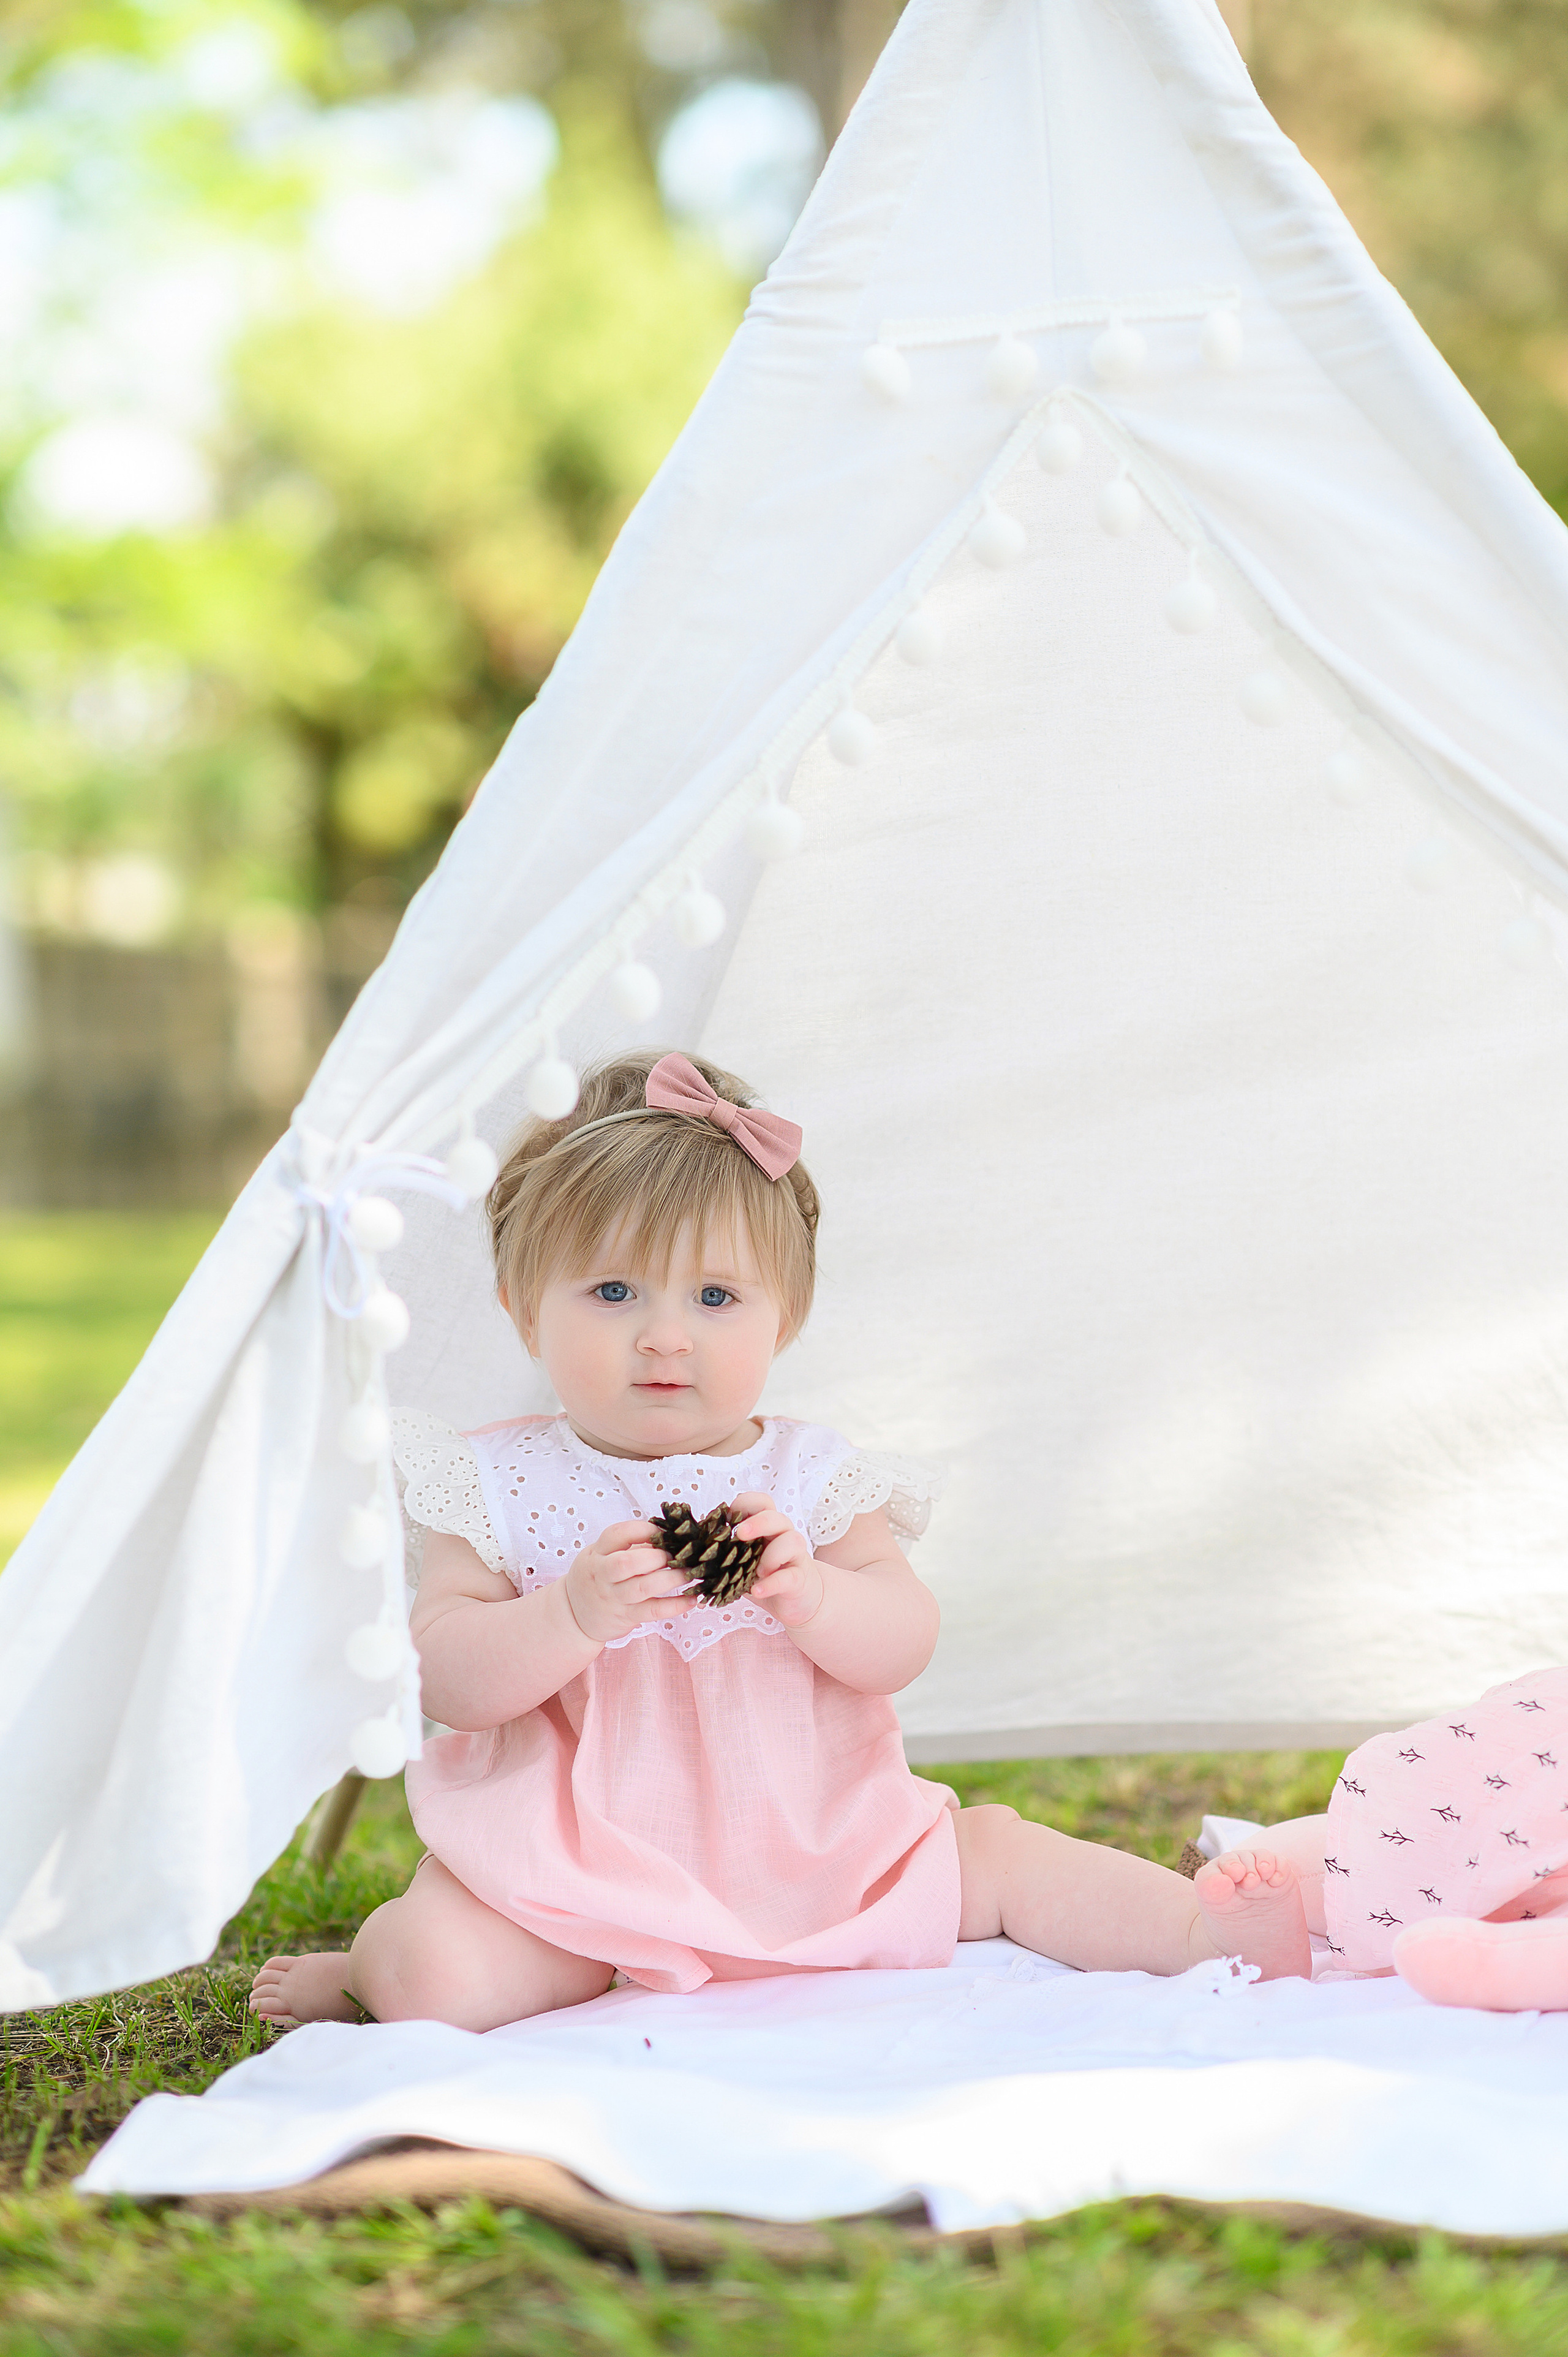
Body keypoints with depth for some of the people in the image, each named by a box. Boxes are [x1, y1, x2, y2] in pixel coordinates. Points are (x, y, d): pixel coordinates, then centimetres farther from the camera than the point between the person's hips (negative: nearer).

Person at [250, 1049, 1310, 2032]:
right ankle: (371, 1965, 8)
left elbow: (905, 1646, -5)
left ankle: (1196, 1926, 10)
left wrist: (811, 1596, -26)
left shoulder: (810, 1476, 2)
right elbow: (446, 1681, -12)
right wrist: (575, 1611, -29)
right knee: (439, 1975, -24)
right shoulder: (501, 1484, -4)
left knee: (993, 1856, -6)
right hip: (574, 1858, -2)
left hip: (808, 1853, 2)